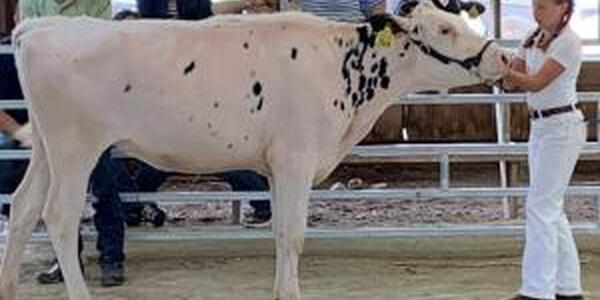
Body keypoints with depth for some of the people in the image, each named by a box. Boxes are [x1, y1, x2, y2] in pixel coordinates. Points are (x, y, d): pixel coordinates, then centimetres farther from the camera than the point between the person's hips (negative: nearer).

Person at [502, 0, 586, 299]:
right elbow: (512, 82, 6)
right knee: (552, 210, 11)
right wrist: (501, 69, -15)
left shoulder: (568, 42, -13)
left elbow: (537, 82, -21)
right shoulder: (533, 38, 12)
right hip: (540, 126, 9)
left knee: (540, 207, -11)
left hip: (562, 127, -9)